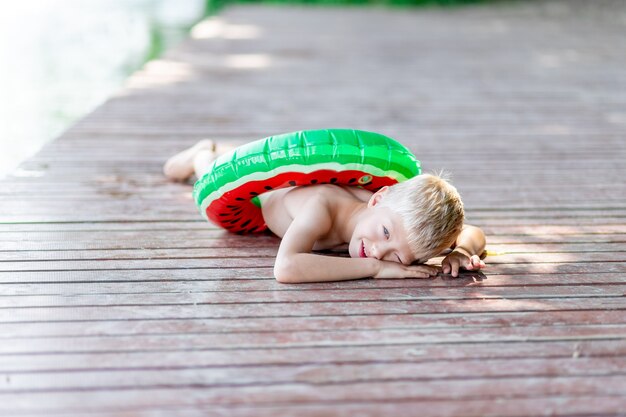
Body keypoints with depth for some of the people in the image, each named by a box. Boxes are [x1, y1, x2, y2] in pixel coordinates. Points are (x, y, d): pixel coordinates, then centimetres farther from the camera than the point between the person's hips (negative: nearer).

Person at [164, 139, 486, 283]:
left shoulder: (404, 215, -42)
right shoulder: (321, 207, -56)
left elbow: (474, 233, -27)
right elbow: (285, 268, -73)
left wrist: (462, 249, -52)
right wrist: (373, 267, -68)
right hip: (260, 185, -3)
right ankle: (202, 155, 70)